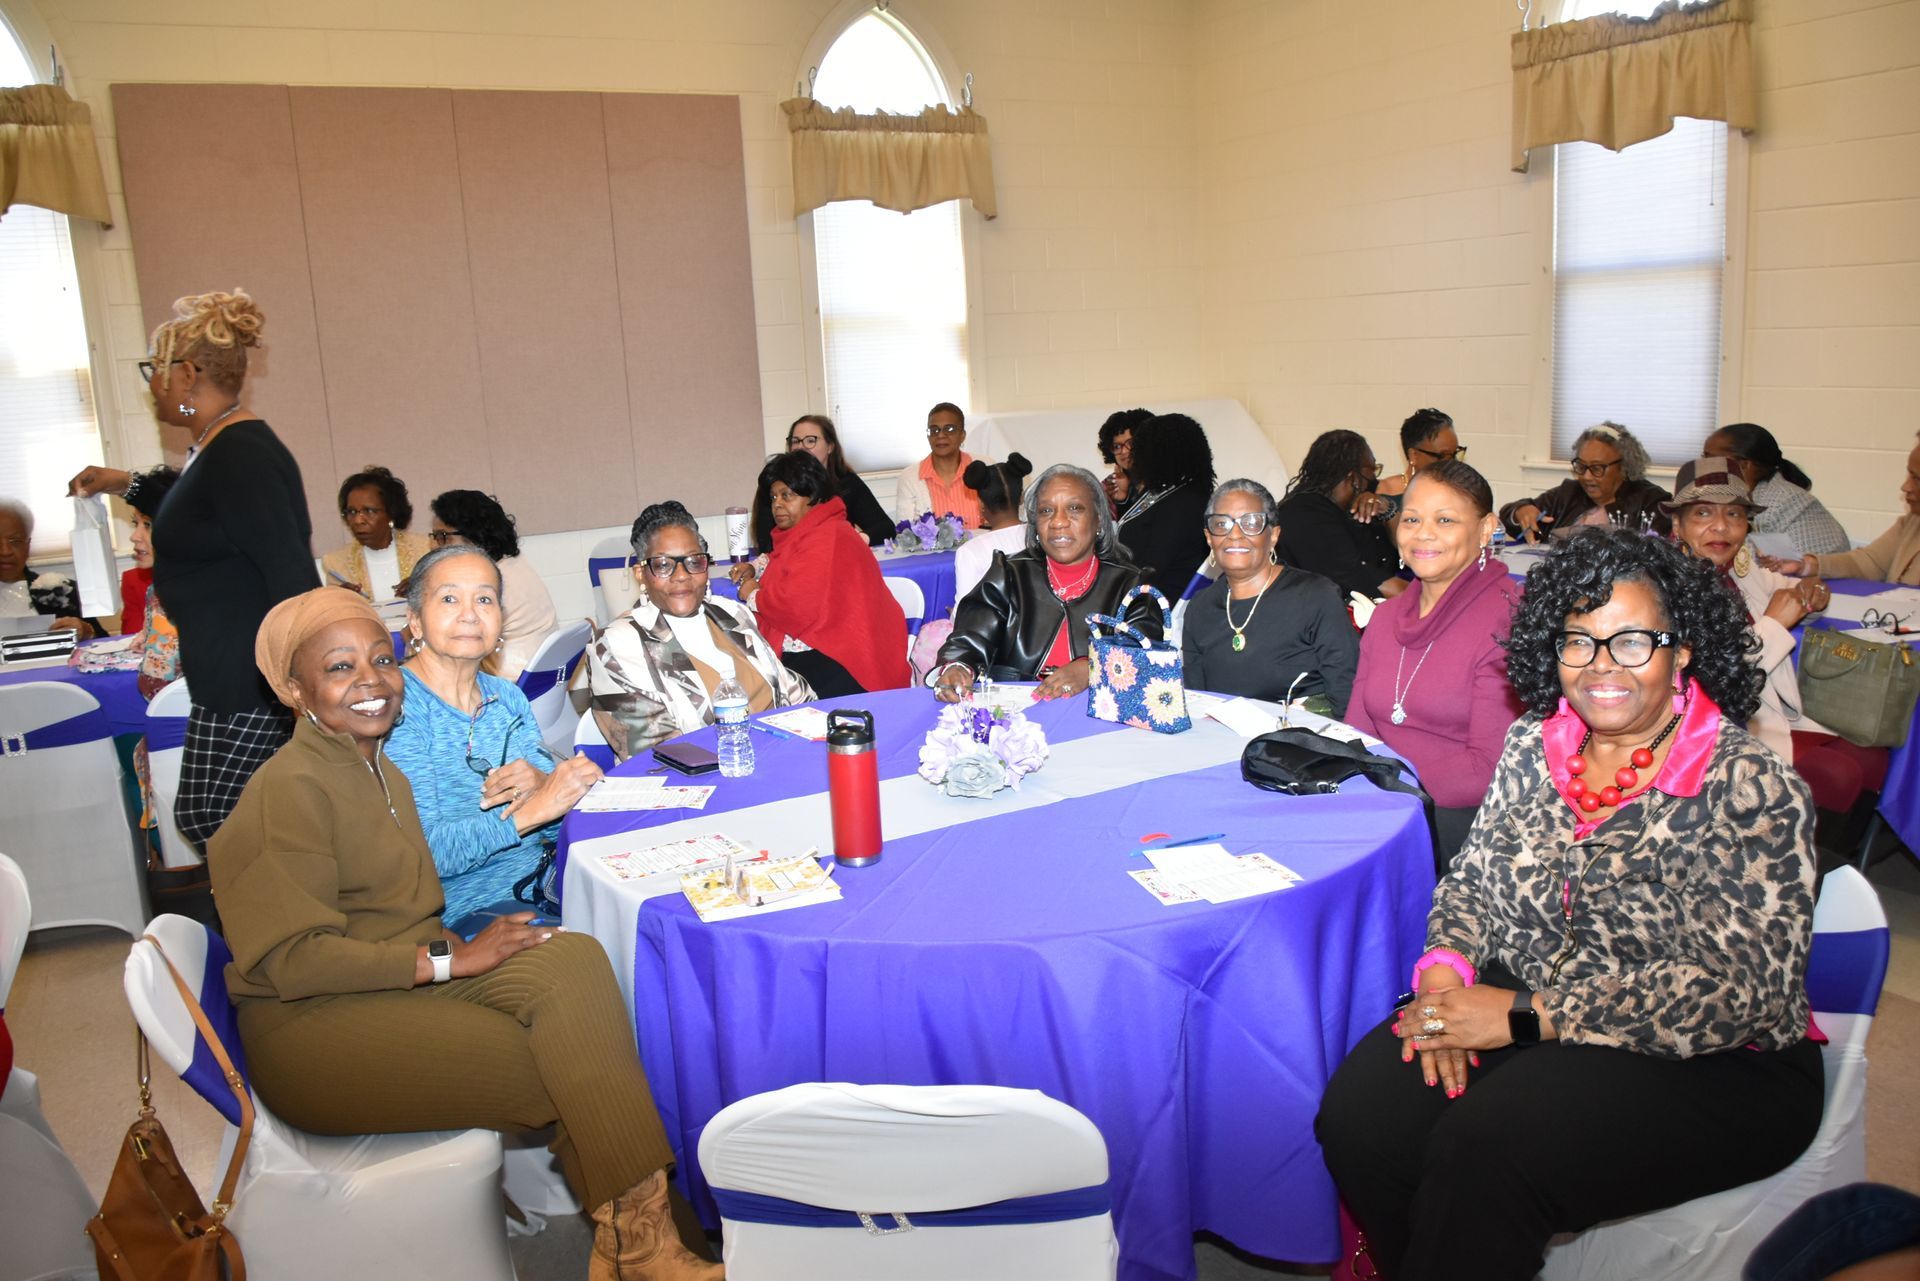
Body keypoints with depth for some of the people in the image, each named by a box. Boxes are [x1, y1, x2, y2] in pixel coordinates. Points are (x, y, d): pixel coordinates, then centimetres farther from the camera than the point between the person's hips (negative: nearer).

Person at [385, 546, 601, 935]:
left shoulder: (508, 698, 11)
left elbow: (554, 822, 8)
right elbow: (423, 853, -17)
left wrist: (541, 783, -14)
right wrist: (531, 810, -24)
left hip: (547, 885, 7)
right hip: (465, 912, -7)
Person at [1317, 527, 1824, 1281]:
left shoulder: (1752, 790, -13)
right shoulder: (1534, 744, 6)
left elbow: (1739, 989, -18)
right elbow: (1473, 880, 13)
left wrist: (1524, 1017, -22)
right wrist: (1445, 972, -10)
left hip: (1712, 1067, -5)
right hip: (1523, 1004, 5)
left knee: (1485, 1150, -31)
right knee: (1359, 1115, -20)